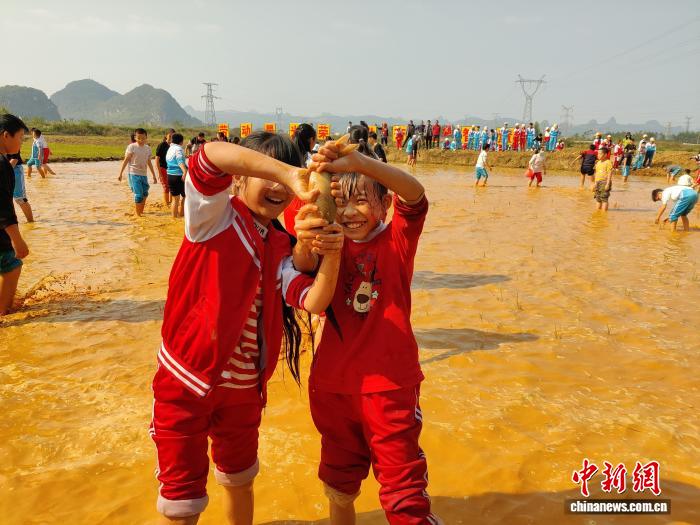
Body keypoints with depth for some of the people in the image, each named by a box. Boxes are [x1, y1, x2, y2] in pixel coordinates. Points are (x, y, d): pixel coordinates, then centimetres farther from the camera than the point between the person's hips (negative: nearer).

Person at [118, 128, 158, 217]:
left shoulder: (148, 148, 9)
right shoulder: (131, 147, -6)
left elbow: (149, 162, 19)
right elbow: (126, 160, -6)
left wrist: (154, 175, 21)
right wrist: (120, 173, -10)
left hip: (144, 174, 5)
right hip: (134, 174, -5)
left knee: (144, 194, 9)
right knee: (138, 195, -11)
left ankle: (141, 212, 25)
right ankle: (137, 214, 1)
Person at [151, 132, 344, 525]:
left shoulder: (280, 248, 3)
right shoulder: (215, 215, -11)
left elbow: (314, 301, -13)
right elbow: (211, 154, -33)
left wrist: (332, 253, -31)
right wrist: (289, 172, -42)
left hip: (243, 386, 5)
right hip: (187, 379, -5)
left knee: (241, 480, 26)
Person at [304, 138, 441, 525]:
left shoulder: (398, 239, -6)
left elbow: (415, 194, -25)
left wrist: (357, 162, -42)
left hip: (390, 386, -4)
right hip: (332, 385, 5)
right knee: (339, 492, 24)